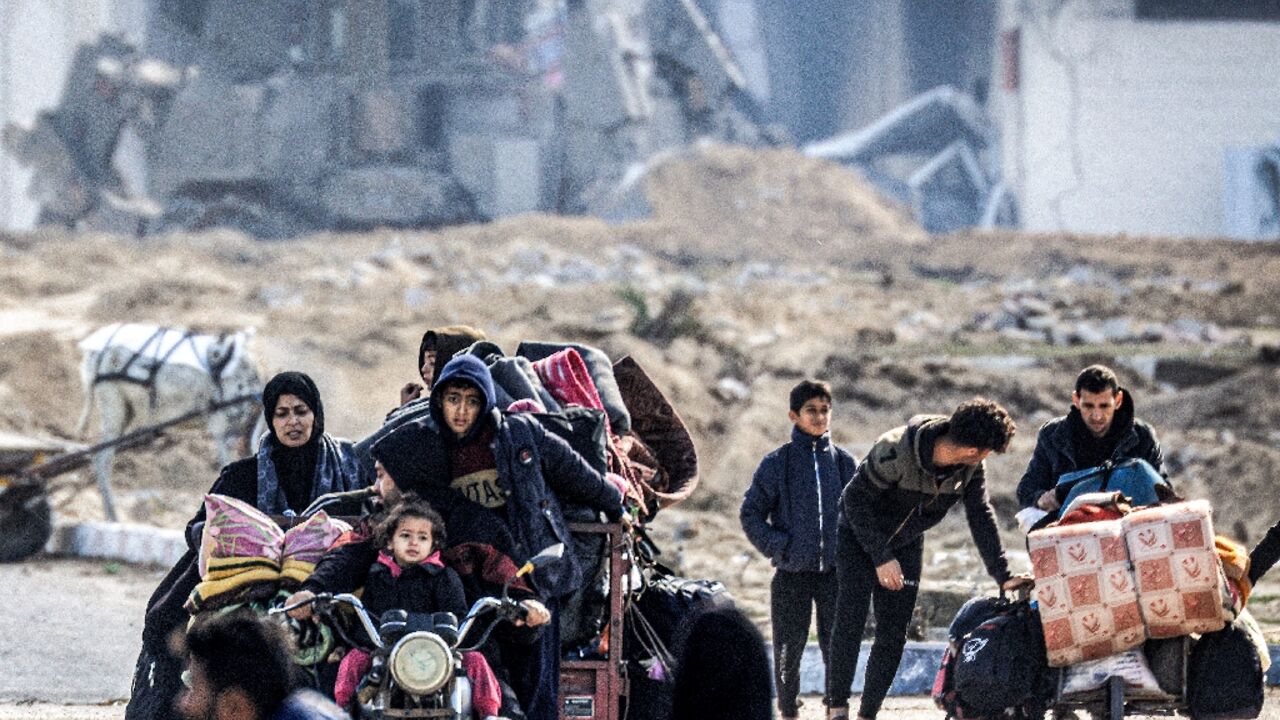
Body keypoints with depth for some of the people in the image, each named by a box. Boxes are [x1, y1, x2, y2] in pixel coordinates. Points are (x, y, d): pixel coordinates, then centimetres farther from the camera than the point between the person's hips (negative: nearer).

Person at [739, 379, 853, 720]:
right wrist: (777, 547, -7)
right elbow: (751, 513, 3)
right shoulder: (778, 463, 1)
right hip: (792, 573, -1)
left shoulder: (842, 462, 7)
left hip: (835, 570, 1)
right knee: (789, 647, 3)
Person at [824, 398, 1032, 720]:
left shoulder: (971, 468, -17)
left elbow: (981, 517, -11)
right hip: (860, 534, -5)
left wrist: (1002, 575, -17)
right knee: (851, 615, -18)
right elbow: (856, 500, -25)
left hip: (906, 544, 5)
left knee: (894, 634, -3)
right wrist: (882, 557, -26)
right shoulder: (895, 452, -34)